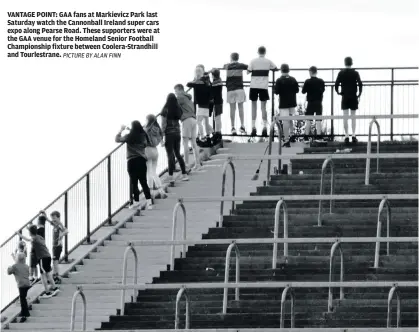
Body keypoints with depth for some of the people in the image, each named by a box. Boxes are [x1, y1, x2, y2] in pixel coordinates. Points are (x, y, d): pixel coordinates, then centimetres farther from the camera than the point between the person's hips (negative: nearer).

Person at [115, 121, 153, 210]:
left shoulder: (129, 137, -9)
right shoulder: (143, 136, 3)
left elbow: (117, 139, 0)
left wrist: (121, 130, 14)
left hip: (132, 161, -4)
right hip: (142, 159, 4)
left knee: (134, 182, 3)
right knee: (143, 182, 8)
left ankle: (136, 201, 6)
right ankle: (149, 201, 1)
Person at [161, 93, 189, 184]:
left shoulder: (166, 110, -11)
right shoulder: (178, 109, 2)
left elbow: (163, 124, -12)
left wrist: (162, 136, -10)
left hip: (169, 133, -5)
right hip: (177, 133, 5)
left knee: (170, 155, -4)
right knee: (178, 154, 16)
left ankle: (171, 177, -6)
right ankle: (184, 174, 17)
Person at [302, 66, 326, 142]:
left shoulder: (308, 82, -11)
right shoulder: (321, 81, -3)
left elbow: (303, 91, -5)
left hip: (310, 102, -2)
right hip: (319, 102, 2)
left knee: (308, 120, 4)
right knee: (318, 120, 4)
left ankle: (306, 138, 4)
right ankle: (319, 137, 0)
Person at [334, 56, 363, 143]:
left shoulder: (341, 73, 0)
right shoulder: (355, 73, -1)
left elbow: (336, 84, -5)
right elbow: (360, 84, -9)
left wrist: (338, 92, 11)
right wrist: (359, 94, -1)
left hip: (345, 97, 0)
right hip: (353, 97, 0)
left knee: (345, 117, 1)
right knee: (353, 116, 5)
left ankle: (346, 136, -4)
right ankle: (353, 135, -1)